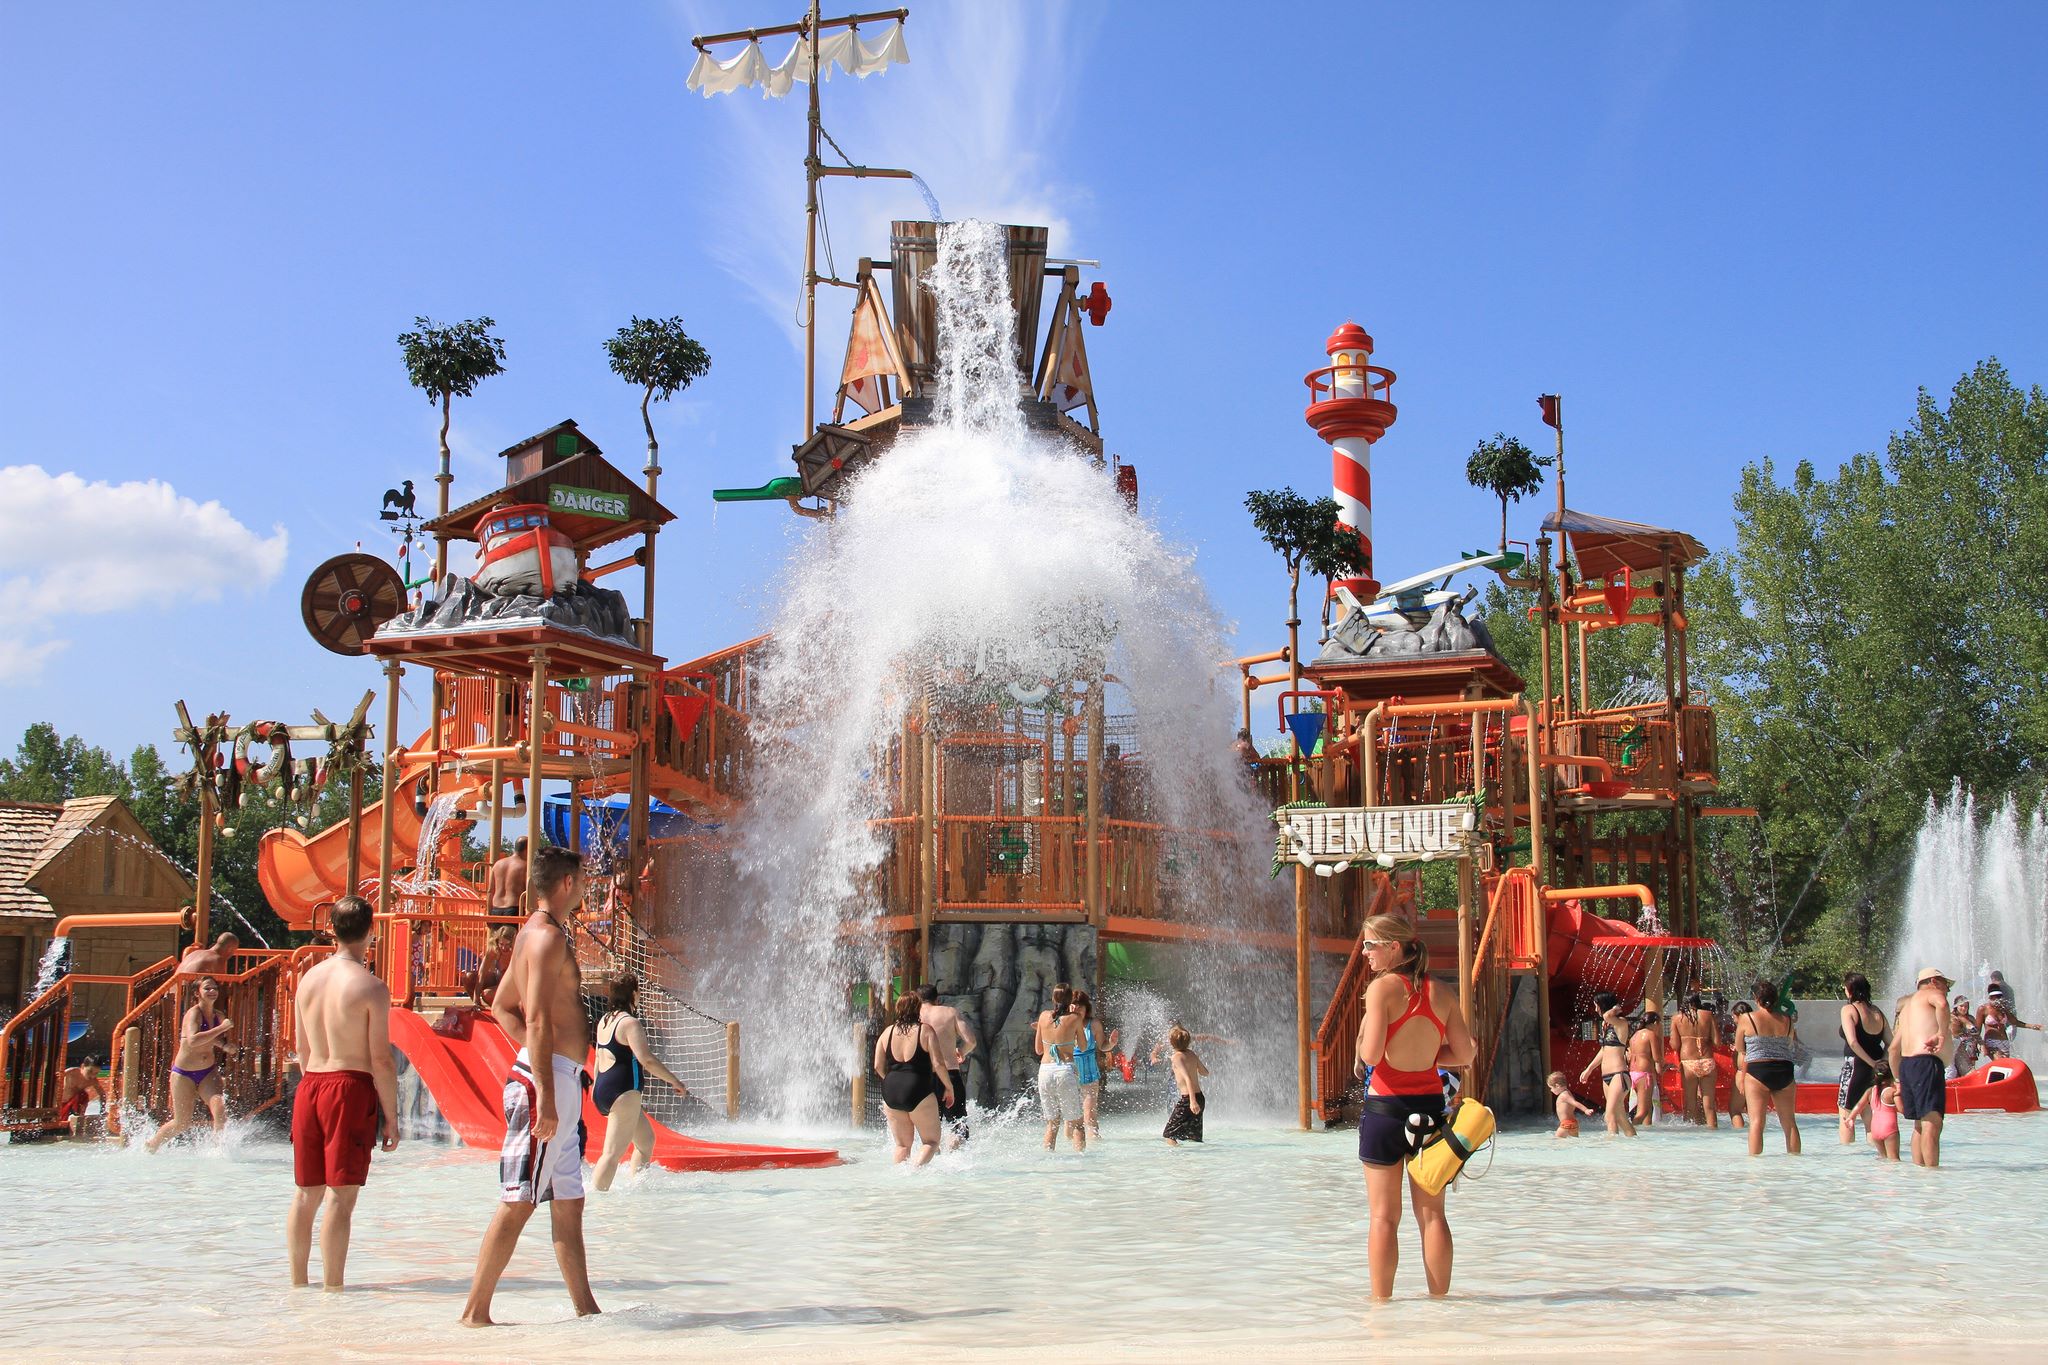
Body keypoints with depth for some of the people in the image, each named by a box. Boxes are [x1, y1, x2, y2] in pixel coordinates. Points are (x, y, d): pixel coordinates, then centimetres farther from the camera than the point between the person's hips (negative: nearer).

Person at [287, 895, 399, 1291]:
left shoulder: (308, 978, 8)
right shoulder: (371, 987, -10)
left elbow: (302, 1049, 15)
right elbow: (380, 1059, -11)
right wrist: (390, 1116, -5)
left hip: (310, 1086, 6)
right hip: (351, 1087, -6)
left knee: (306, 1192, 13)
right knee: (341, 1195, -4)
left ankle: (298, 1283, 20)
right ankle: (331, 1288, -4)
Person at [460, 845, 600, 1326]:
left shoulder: (533, 933, 18)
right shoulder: (548, 936, -13)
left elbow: (501, 1005, 27)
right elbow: (538, 1019, -21)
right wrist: (547, 1096, -24)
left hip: (560, 1080, 11)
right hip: (549, 1078, -11)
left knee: (568, 1202, 12)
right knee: (517, 1203, -8)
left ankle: (586, 1309, 17)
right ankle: (474, 1313, -4)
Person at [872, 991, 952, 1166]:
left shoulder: (888, 1032, 8)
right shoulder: (925, 1030, -4)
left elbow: (878, 1067, 6)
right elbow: (937, 1064, -9)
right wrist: (949, 1087, 4)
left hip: (891, 1093, 4)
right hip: (919, 1092, -4)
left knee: (902, 1145, 15)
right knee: (931, 1141, 7)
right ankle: (917, 1166, -19)